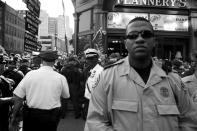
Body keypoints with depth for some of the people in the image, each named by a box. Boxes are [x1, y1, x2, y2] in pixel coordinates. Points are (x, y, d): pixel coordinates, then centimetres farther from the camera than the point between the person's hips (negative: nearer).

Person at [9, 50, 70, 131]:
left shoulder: (30, 74, -7)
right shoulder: (61, 78, -8)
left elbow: (18, 97, -4)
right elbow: (66, 96, 6)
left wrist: (14, 117, 5)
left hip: (31, 115, 1)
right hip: (51, 116, 0)